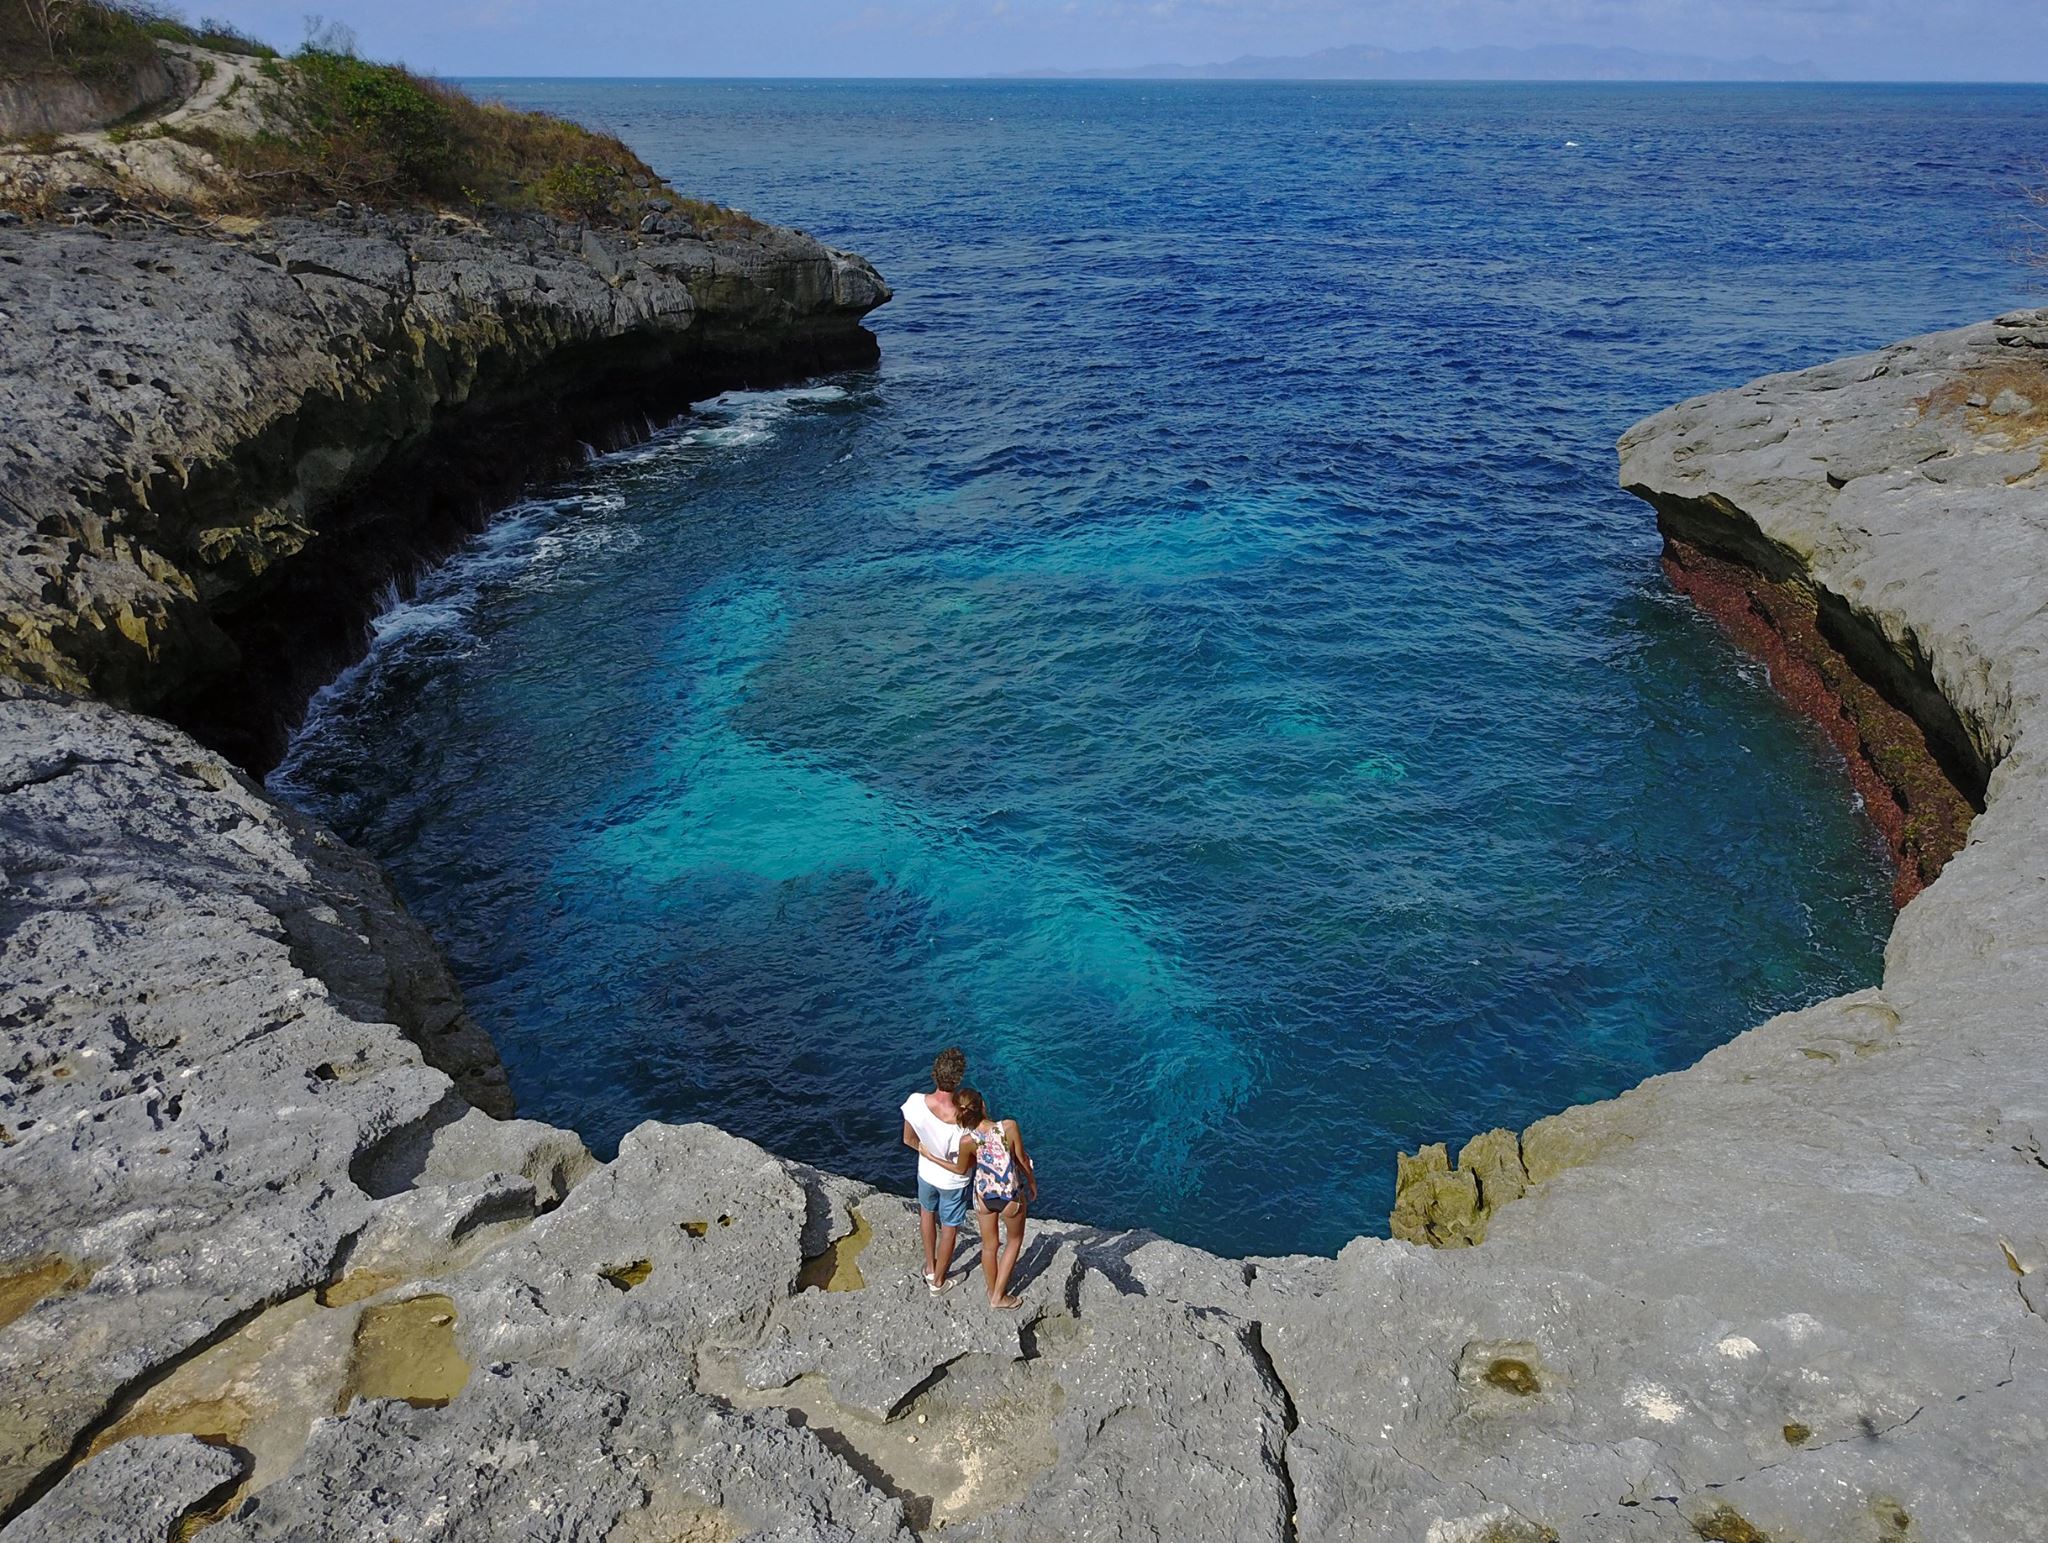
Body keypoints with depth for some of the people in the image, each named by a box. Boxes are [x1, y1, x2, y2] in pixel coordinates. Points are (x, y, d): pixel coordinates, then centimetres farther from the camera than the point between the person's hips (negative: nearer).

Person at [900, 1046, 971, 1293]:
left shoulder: (916, 1102, -29)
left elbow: (908, 1139, -10)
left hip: (926, 1172, 3)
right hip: (952, 1181, -3)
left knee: (927, 1211, 34)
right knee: (949, 1229, 23)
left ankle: (930, 1267, 52)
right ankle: (939, 1281, 44)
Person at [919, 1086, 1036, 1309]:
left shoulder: (967, 1141, -24)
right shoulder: (1009, 1127, -28)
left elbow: (960, 1169, -4)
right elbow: (1023, 1160, -13)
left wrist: (931, 1157, 8)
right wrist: (1033, 1183, 6)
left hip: (983, 1196, 1)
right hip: (1012, 1197, -1)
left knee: (989, 1245, 25)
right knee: (1014, 1241, 26)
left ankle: (992, 1291, 46)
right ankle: (999, 1296, 31)